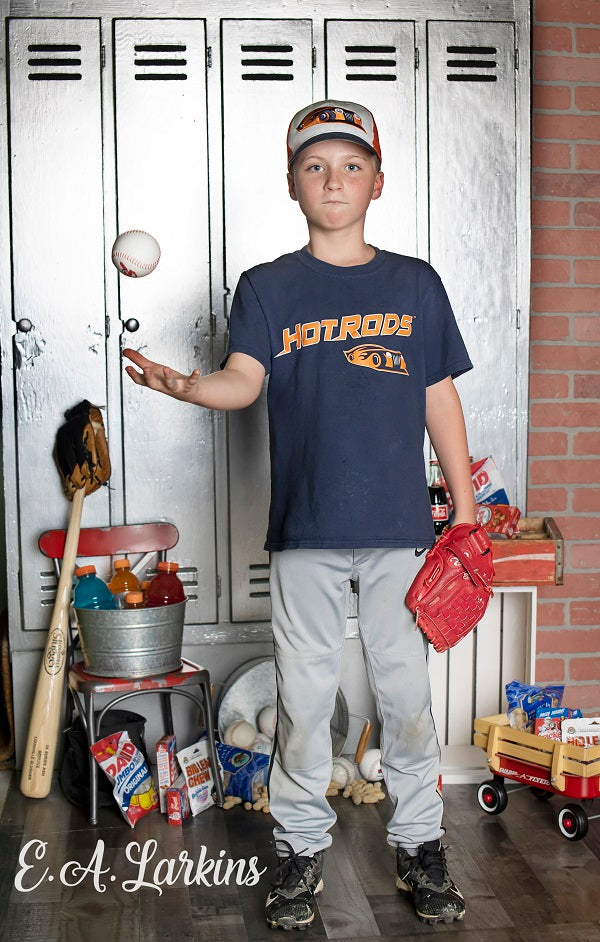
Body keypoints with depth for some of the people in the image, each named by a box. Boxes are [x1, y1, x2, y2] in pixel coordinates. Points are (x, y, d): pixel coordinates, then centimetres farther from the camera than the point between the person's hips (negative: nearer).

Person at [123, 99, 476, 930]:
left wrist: (464, 507, 8)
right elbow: (245, 378, -9)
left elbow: (440, 398, 10)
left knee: (406, 689, 7)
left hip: (399, 526, 1)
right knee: (304, 692, 6)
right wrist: (187, 385, -31)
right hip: (305, 528, 0)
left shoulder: (415, 284, 9)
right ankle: (302, 847, 24)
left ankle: (420, 843, 25)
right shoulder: (268, 287, 6)